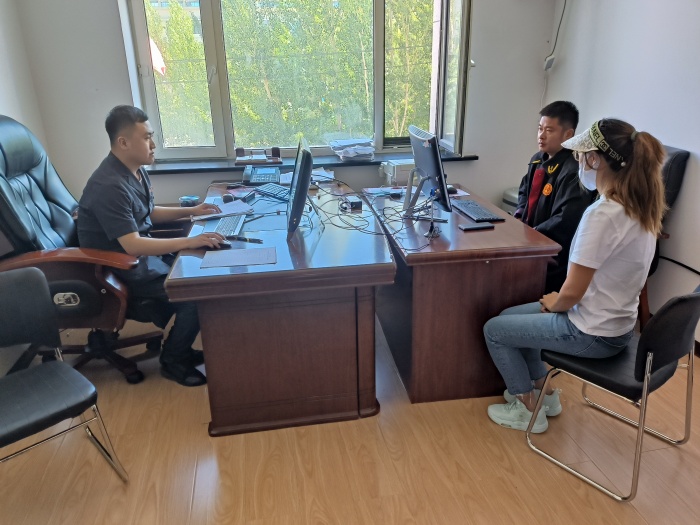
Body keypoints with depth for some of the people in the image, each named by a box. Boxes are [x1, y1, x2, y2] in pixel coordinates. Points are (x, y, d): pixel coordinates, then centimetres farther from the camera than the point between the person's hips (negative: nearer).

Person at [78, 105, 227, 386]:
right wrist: (189, 241, -36)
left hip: (142, 253, 10)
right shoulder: (109, 186, -27)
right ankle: (173, 361, 3)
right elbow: (133, 245, -32)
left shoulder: (136, 171, 4)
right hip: (120, 270, -10)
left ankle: (179, 345, 15)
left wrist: (190, 211, 9)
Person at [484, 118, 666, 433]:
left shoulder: (601, 215, -30)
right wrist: (557, 301, 8)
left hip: (592, 333, -9)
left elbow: (571, 293, -24)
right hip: (616, 323, 9)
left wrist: (553, 304, -2)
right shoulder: (639, 206, -1)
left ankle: (529, 410, 20)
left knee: (494, 330, 7)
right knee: (510, 317, 21)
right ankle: (542, 392, 31)